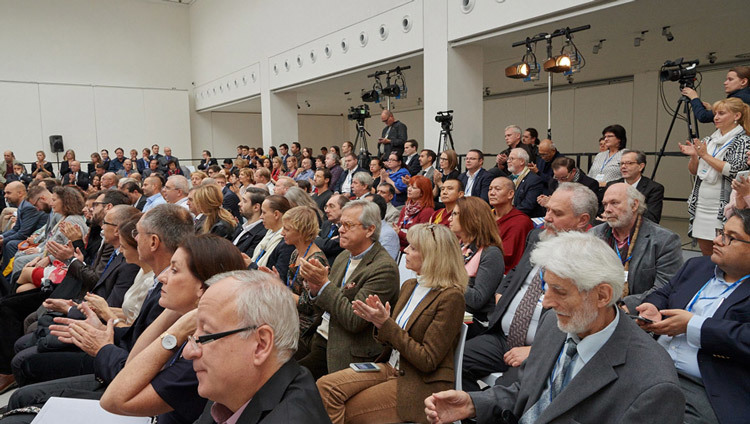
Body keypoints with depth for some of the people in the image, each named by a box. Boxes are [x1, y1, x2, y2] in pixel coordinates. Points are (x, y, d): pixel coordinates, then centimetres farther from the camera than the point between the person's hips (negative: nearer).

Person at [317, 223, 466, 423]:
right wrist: (379, 322, -7)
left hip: (422, 384, -7)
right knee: (326, 387, -11)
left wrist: (386, 324, -19)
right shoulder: (409, 286, 9)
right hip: (392, 368, 7)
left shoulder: (450, 297, -16)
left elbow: (428, 361, -17)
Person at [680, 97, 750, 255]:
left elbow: (734, 170, -17)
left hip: (723, 209, -6)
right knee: (705, 253, 11)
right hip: (701, 206, 6)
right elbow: (694, 171, 15)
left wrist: (706, 156, -15)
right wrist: (693, 156, -5)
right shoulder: (709, 140, 14)